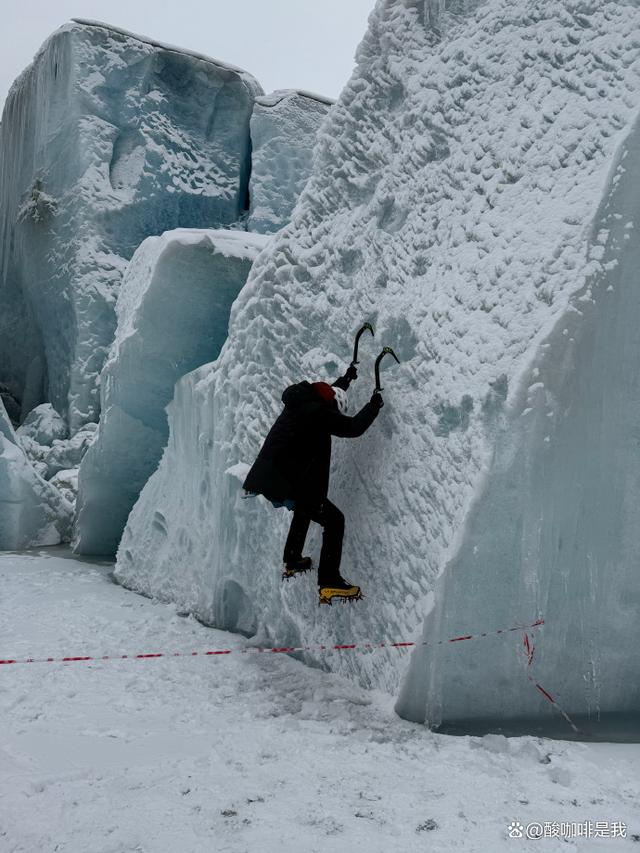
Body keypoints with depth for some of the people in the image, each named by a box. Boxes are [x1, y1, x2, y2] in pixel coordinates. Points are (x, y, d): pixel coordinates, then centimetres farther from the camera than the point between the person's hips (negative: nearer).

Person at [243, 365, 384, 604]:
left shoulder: (300, 402, 13)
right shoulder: (317, 412, -15)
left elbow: (327, 394, 34)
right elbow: (352, 428, -11)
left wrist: (346, 379, 47)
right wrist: (373, 406, 4)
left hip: (265, 477, 10)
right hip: (287, 484, -10)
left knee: (304, 508, 35)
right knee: (334, 520, -1)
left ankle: (292, 562, 44)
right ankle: (329, 584, -6)